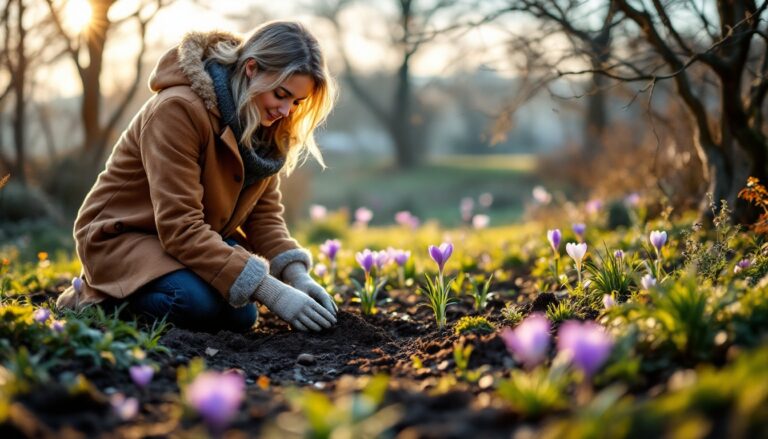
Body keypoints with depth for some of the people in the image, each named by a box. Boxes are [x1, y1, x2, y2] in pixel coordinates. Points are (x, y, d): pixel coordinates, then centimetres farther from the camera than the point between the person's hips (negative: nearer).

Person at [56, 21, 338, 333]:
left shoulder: (265, 123, -5)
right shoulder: (180, 109, -29)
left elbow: (264, 212, -2)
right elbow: (180, 227, -33)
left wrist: (297, 275, -21)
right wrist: (271, 292, -37)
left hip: (200, 236, 7)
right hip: (121, 234, -7)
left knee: (240, 315, -16)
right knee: (198, 303, -33)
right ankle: (99, 294, -3)